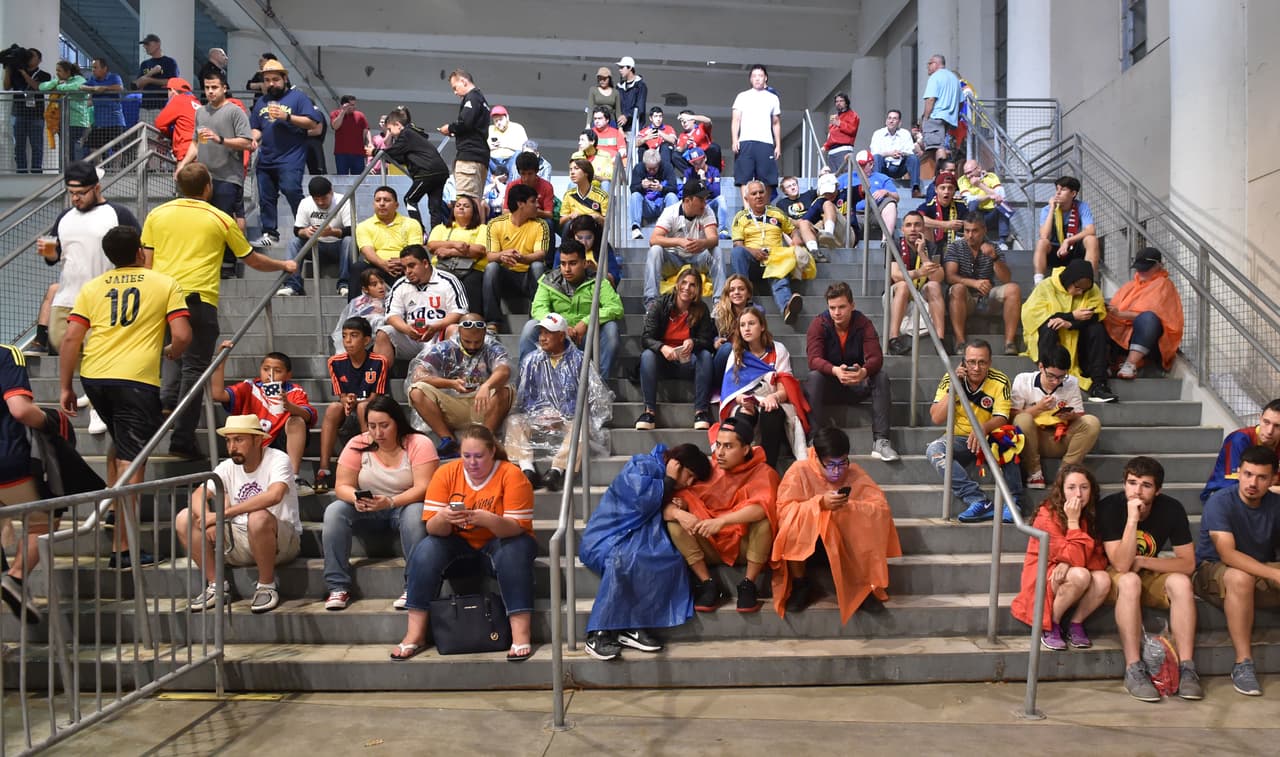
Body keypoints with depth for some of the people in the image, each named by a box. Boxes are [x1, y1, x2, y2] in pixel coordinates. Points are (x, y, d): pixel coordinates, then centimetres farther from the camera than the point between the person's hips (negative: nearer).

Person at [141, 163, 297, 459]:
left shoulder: (156, 214, 11)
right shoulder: (220, 219, 3)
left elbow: (146, 261, 12)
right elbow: (251, 259, 13)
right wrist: (284, 265, 28)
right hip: (199, 299, -4)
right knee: (194, 368, 1)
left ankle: (166, 399, 2)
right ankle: (182, 439, 1)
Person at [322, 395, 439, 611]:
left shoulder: (419, 444, -13)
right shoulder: (357, 445, -3)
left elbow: (423, 488, -21)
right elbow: (342, 486, -5)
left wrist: (390, 502, -36)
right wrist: (356, 498, -28)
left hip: (405, 506, -3)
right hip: (367, 511, 4)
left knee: (415, 513, -36)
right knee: (334, 510, -23)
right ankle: (338, 587, -21)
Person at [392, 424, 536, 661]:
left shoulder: (511, 475, -15)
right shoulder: (446, 473, -7)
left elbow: (518, 527, -22)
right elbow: (432, 529, -11)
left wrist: (487, 519, -41)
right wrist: (443, 518, -35)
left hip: (498, 544, -2)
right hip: (458, 545, 3)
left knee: (515, 551, -34)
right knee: (426, 550, -25)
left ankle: (521, 633, -32)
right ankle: (415, 634, -17)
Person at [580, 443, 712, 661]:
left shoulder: (666, 483, 16)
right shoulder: (642, 466, -9)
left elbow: (660, 513, 14)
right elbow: (644, 501, -22)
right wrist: (669, 480, -11)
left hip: (636, 540, 7)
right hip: (605, 538, -7)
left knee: (671, 558, -21)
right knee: (623, 558, -39)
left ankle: (633, 627, -21)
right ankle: (598, 634, -32)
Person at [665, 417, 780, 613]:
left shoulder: (762, 472, -11)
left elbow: (763, 506, -33)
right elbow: (667, 505, -9)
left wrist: (722, 520, -45)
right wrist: (678, 513, -33)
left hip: (746, 546, -3)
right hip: (711, 547, 3)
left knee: (763, 518, -30)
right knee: (674, 520, -19)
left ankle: (748, 584, -15)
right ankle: (707, 583, -15)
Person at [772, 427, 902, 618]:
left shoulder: (855, 474, -7)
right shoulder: (799, 471, -12)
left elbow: (882, 508, -14)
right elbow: (783, 510, -20)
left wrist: (849, 507, -32)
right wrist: (820, 503, -34)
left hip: (844, 537, 1)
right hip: (804, 539, -1)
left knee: (868, 528, -28)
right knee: (793, 525, -33)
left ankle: (865, 586, -6)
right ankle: (801, 584, -9)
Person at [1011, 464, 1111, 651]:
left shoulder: (1091, 515, -2)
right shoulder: (1047, 516, -19)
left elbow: (1100, 559, -6)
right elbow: (1076, 559, -24)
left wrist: (1069, 564, -23)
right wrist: (1073, 521, -25)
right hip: (1043, 578, -4)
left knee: (1103, 580, -26)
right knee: (1080, 576, -33)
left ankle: (1076, 625, -4)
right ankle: (1050, 626, -12)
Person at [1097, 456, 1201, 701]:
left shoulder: (1171, 509, -11)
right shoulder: (1109, 507, -21)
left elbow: (1188, 564, -11)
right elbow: (1121, 565, -27)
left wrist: (1142, 562, -20)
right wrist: (1132, 519, -35)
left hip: (1150, 577, 3)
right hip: (1113, 580, -3)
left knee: (1180, 582, -26)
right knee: (1130, 581, -35)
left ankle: (1186, 668, -24)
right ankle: (1133, 670, -32)